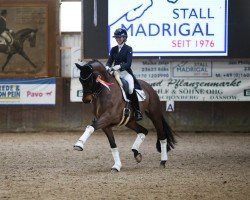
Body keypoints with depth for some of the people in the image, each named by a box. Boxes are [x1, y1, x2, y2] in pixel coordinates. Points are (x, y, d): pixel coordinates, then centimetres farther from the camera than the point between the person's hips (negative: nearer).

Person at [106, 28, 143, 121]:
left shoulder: (128, 49, -2)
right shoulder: (113, 49, 13)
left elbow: (128, 63, -12)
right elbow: (109, 61, 7)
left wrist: (119, 66, -30)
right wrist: (107, 67, -17)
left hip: (126, 72, -5)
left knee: (131, 89, -28)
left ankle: (137, 111, -19)